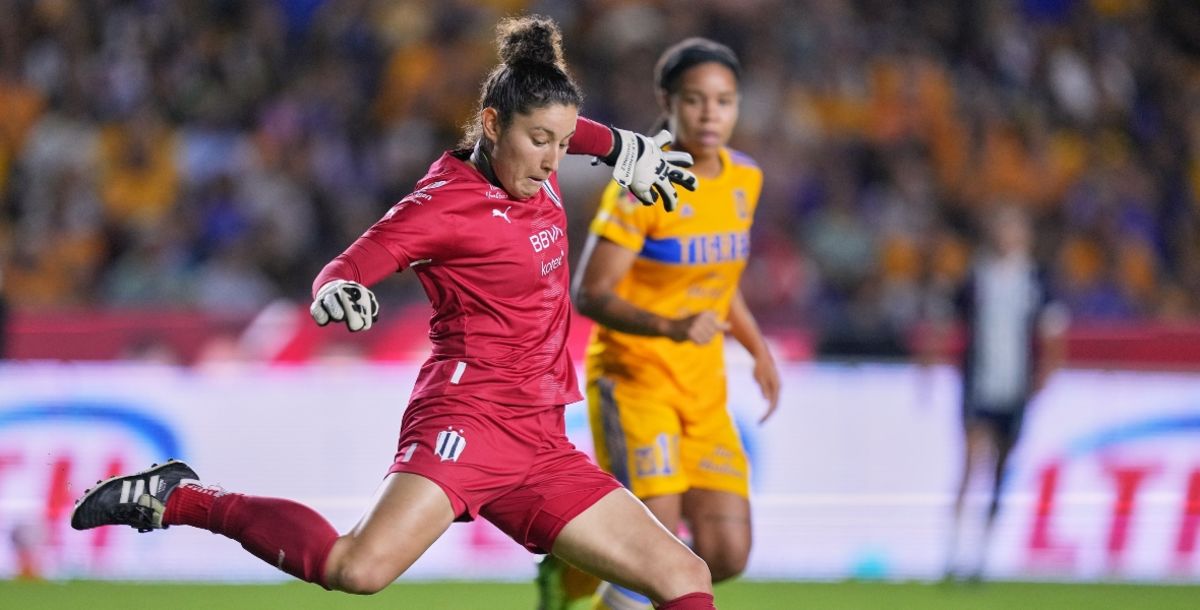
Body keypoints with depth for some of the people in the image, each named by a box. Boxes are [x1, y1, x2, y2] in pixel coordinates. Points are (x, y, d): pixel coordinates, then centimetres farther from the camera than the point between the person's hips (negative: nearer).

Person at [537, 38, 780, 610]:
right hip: (633, 378, -6)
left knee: (726, 555, -2)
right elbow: (590, 294, -18)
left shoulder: (745, 180, 6)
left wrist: (758, 349, 11)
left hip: (704, 389, 7)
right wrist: (671, 328, -32)